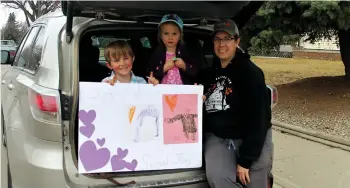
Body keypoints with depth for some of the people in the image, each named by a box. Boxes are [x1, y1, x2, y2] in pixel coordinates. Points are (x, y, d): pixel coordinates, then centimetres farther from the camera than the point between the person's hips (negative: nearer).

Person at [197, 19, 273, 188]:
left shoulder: (251, 72, -10)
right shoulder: (207, 72, 9)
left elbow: (258, 118, -15)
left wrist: (245, 159, -18)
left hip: (251, 138, -3)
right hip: (217, 136, 3)